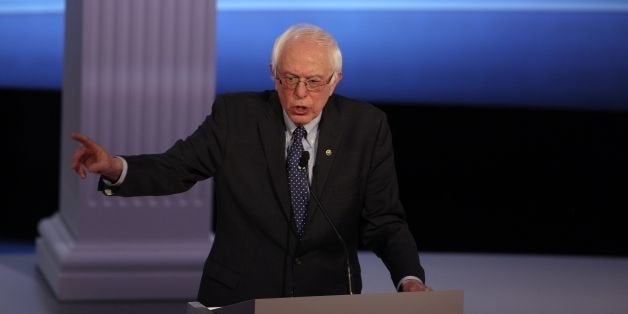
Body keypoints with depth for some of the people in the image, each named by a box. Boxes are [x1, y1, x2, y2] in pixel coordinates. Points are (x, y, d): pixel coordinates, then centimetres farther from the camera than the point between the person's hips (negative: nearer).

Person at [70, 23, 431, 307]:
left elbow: (385, 221, 1)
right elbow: (175, 169, 1)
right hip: (239, 297, -1)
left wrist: (411, 278, -17)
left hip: (328, 299, 1)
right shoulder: (236, 115, -1)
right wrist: (115, 168, -19)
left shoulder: (366, 126, -1)